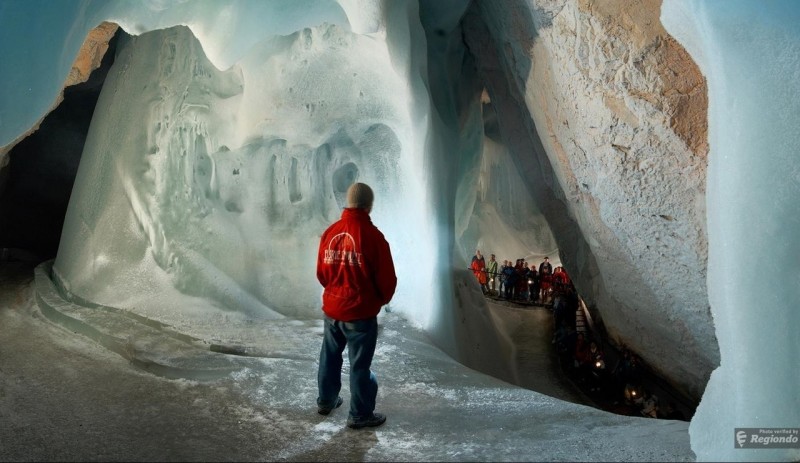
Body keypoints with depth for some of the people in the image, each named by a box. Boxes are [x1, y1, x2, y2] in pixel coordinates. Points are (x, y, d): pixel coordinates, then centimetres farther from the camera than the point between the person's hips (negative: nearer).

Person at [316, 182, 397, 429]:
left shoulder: (330, 232, -2)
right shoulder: (372, 236, -18)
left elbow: (321, 272, 7)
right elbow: (387, 278, -13)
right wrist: (382, 299, 7)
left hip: (331, 309, 6)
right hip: (361, 312, -6)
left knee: (330, 357, 22)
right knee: (360, 364, 7)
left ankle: (326, 401, 39)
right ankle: (360, 415, 20)